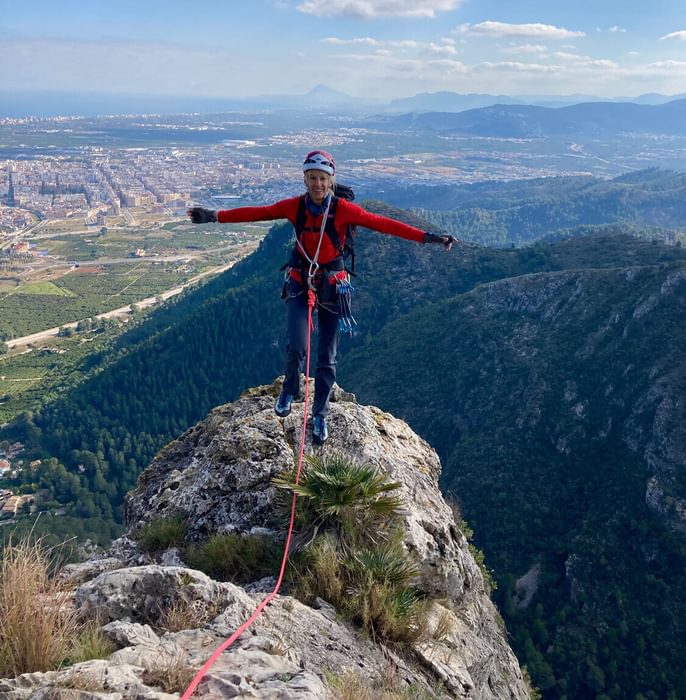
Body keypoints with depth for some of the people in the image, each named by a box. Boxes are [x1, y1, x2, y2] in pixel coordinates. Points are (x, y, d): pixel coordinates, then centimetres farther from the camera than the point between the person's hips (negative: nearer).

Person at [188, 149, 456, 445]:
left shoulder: (343, 209, -14)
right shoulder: (295, 206, -8)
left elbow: (383, 224, -18)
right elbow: (258, 213, -4)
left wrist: (426, 237, -25)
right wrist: (215, 216, -7)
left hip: (332, 286, 0)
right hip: (300, 281, 1)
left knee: (327, 357, 5)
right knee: (296, 346, -18)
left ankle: (320, 414, 24)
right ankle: (289, 390, 14)